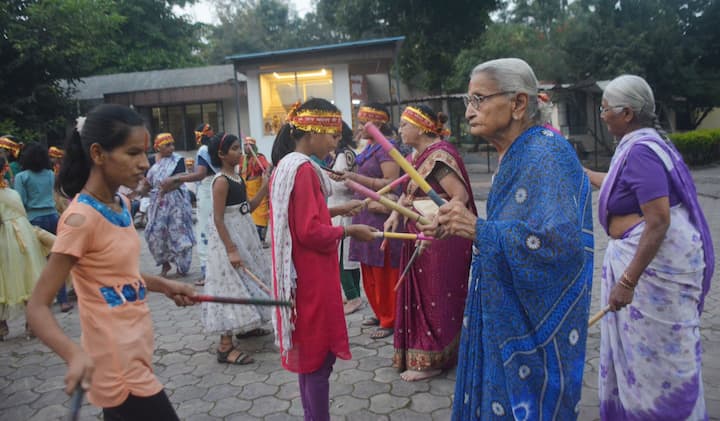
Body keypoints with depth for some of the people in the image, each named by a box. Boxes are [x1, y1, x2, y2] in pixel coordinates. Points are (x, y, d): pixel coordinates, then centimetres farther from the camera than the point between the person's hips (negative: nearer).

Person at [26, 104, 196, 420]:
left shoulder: (121, 205, 4)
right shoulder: (81, 217, -22)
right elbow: (37, 307, -21)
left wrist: (163, 285, 5)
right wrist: (76, 355, -36)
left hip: (135, 354, 8)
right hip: (119, 367, -8)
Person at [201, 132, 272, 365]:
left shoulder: (237, 177, 9)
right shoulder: (221, 181, -17)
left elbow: (248, 207, 11)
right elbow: (218, 219, -21)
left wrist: (265, 187, 3)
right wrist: (231, 250, -25)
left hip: (243, 233, 9)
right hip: (228, 237, -9)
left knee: (244, 282, 18)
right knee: (232, 285, -7)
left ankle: (245, 326, 35)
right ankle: (225, 346, -2)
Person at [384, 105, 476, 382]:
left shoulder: (438, 156, -17)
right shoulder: (419, 155, 11)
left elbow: (461, 196, -21)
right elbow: (409, 191, 15)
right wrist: (395, 214, -2)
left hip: (438, 238, -9)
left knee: (433, 297, 3)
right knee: (419, 294, 17)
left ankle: (430, 360, 18)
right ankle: (419, 349, 33)